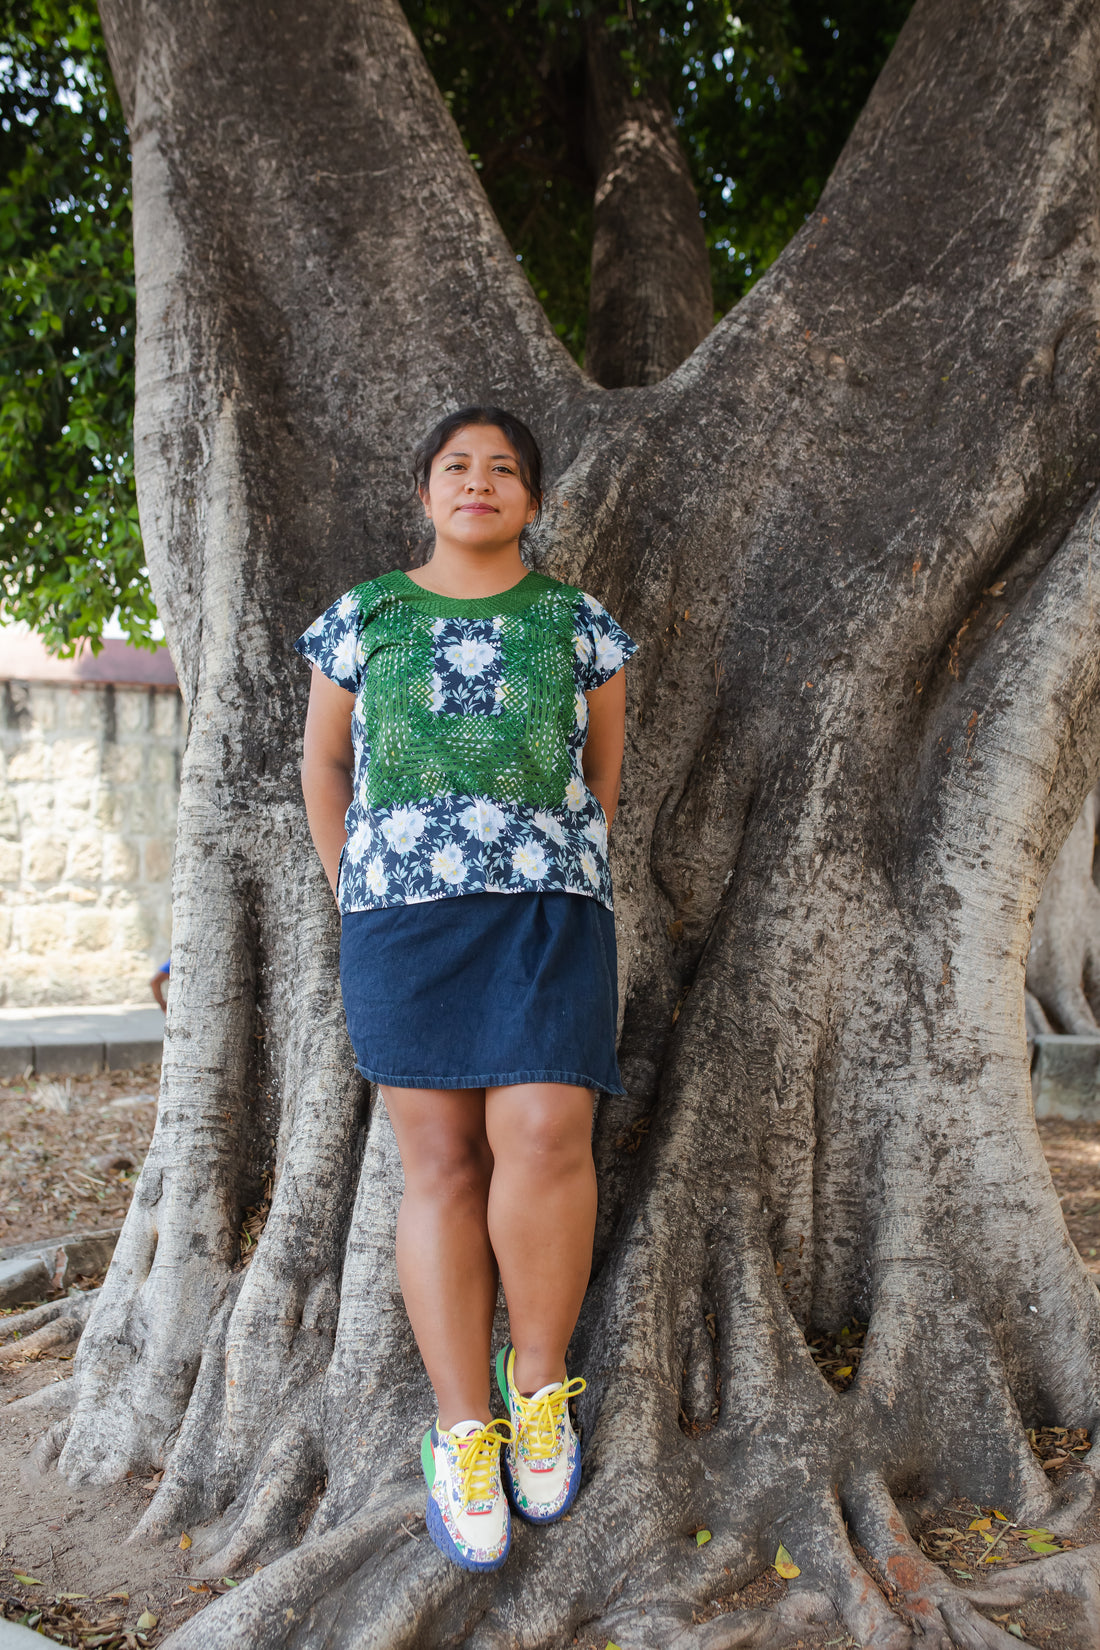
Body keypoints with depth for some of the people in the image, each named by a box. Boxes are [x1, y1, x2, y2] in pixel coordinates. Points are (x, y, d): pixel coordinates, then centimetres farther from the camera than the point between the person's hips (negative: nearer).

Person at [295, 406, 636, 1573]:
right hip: (403, 914, 1)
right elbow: (322, 761, 15)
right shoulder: (363, 617, 8)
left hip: (547, 910, 0)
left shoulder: (577, 622, 8)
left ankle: (538, 1378, 6)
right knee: (442, 1161, -3)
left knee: (542, 1137, -16)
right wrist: (352, 904, 10)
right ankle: (462, 1431, 4)